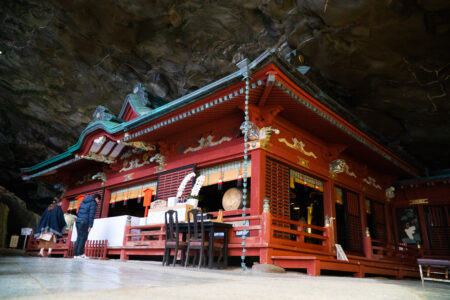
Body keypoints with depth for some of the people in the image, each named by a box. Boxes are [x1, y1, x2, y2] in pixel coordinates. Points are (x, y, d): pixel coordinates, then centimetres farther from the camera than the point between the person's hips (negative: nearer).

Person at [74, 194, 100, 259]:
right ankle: (80, 254, -8)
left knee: (79, 238, 10)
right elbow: (91, 215, -13)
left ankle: (75, 254, 8)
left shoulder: (83, 201, 19)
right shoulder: (93, 203, -6)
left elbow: (79, 212, 19)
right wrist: (90, 226, -13)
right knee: (83, 238, -5)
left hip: (78, 222, 8)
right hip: (84, 223, -8)